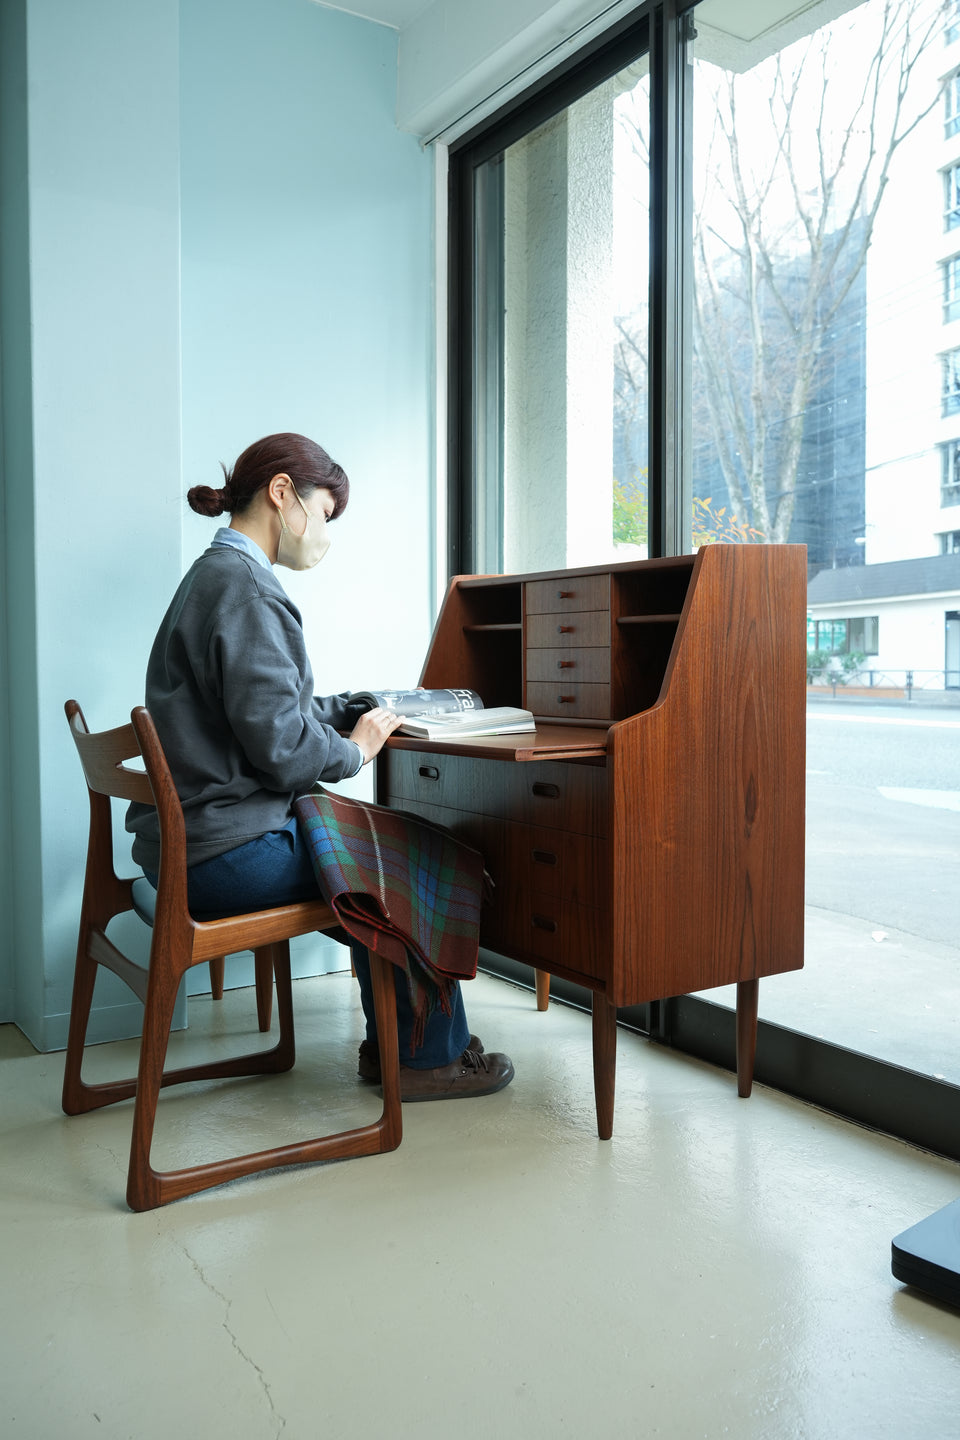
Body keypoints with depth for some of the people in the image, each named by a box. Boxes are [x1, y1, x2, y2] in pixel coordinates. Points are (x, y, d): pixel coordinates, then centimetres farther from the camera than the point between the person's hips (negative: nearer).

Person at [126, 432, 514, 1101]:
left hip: (188, 841, 10)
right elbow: (282, 748, -23)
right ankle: (428, 1056, 17)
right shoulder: (246, 587, -18)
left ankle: (392, 1041, 28)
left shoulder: (216, 574, 15)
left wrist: (361, 708, 12)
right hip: (226, 853, -10)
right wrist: (356, 750, -5)